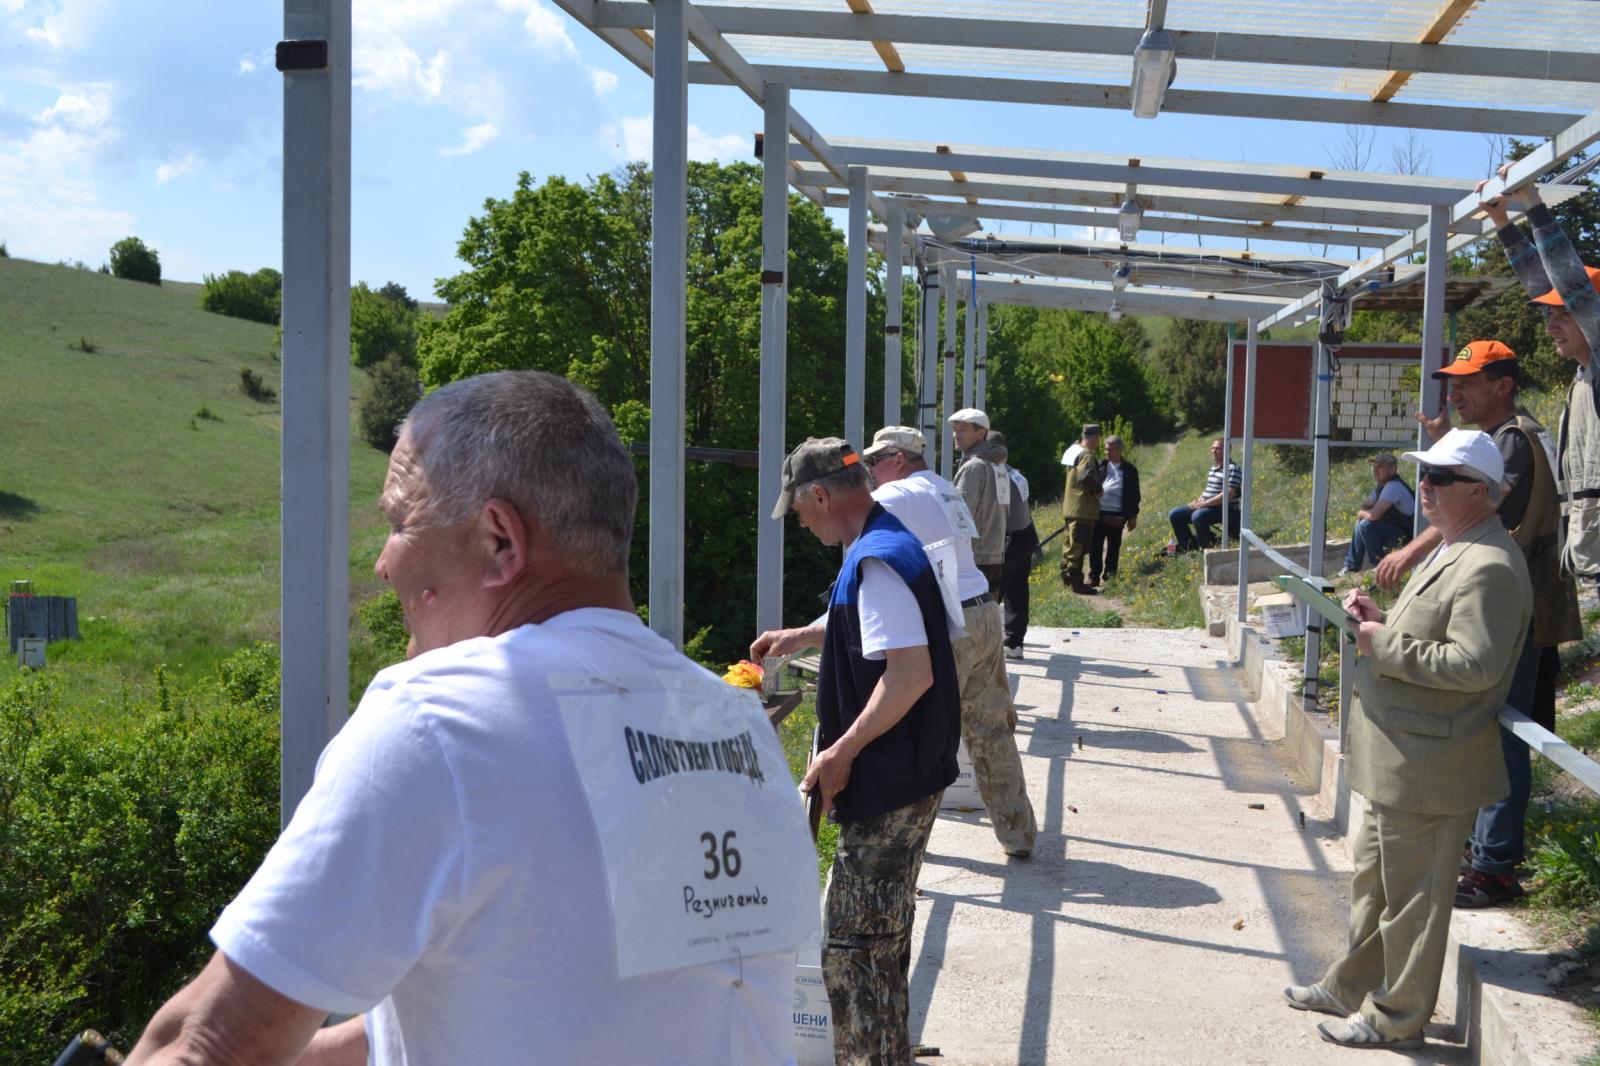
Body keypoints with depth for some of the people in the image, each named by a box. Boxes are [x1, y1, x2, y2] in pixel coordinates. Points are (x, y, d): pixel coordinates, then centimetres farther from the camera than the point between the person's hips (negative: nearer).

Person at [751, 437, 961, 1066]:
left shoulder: (876, 561, -21)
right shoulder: (890, 545, 12)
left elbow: (911, 671, -29)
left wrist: (842, 752, -23)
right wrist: (802, 637, 33)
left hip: (885, 788, -11)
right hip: (908, 779, 11)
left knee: (853, 944, -3)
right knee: (882, 934, 22)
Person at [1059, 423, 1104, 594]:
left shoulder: (1074, 451, 14)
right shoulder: (1087, 455, -17)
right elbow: (1086, 477, -29)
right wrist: (1096, 490, -14)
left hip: (1071, 507, 10)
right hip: (1083, 508, -10)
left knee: (1071, 543, 18)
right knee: (1079, 546, -7)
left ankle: (1067, 577, 28)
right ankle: (1076, 582, -6)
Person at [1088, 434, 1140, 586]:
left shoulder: (1130, 470, 5)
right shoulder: (1101, 466, 10)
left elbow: (1134, 495, 6)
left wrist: (1133, 516, 3)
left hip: (1117, 516, -2)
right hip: (1099, 512, 2)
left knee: (1114, 547, 5)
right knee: (1095, 546, 1)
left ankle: (1110, 576, 14)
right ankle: (1094, 576, 7)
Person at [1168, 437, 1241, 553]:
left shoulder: (1231, 469, -13)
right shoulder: (1213, 468, 16)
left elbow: (1228, 494, -22)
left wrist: (1204, 503, -22)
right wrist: (1198, 500, 5)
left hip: (1225, 509, -9)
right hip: (1205, 506, 9)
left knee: (1198, 516, -37)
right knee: (1174, 514, 1)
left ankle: (1205, 547, -19)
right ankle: (1189, 545, 7)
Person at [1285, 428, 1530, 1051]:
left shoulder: (1489, 567, -20)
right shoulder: (1453, 553, 14)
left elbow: (1475, 665, -28)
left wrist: (1385, 645, -21)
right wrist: (1382, 620, 7)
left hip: (1429, 769, -11)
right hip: (1399, 762, 11)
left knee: (1411, 895, 2)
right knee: (1371, 877, 22)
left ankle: (1397, 1019, 15)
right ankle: (1352, 988, 37)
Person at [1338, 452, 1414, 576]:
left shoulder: (1393, 487, -24)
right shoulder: (1381, 485, 8)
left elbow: (1374, 515, -29)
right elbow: (1365, 505, 18)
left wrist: (1361, 513, -7)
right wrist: (1363, 513, -6)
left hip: (1407, 535, -10)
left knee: (1366, 525, -22)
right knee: (1360, 523, 15)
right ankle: (1352, 566, 19)